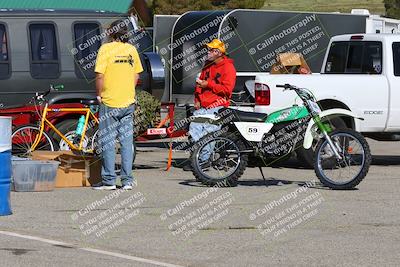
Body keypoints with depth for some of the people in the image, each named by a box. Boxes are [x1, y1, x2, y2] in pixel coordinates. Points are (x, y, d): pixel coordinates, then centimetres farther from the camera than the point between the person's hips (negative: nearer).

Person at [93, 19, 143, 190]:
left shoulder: (106, 49, -10)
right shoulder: (131, 50, 7)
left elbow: (100, 75, -15)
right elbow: (136, 76, 11)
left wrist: (99, 95, -3)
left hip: (109, 102, -5)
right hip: (128, 102, 5)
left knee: (108, 141, 1)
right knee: (127, 141, 8)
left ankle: (109, 180, 0)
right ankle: (127, 180, 7)